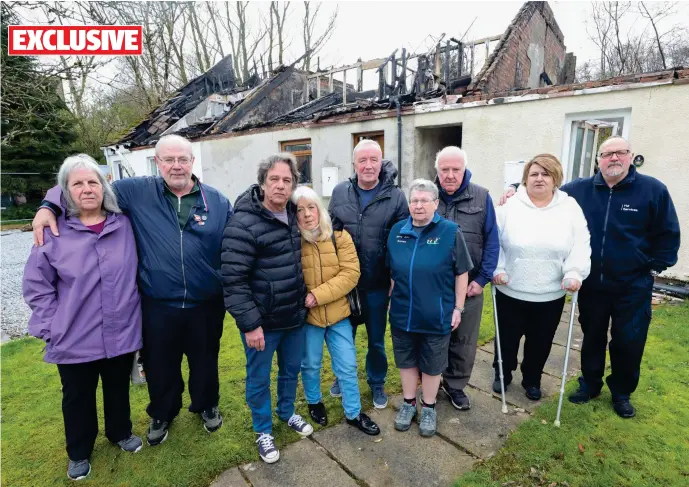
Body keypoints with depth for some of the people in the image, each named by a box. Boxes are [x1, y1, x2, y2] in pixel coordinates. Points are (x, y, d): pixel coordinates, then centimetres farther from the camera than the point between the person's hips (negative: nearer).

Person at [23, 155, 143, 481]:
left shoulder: (124, 225, -4)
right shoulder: (54, 233, -9)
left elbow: (134, 274, 7)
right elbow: (36, 284, -2)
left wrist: (133, 314, 6)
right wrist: (50, 325, -6)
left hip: (121, 334, 1)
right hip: (74, 340, -1)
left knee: (118, 389, 21)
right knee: (78, 398, 18)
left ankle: (120, 433, 46)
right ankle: (79, 453, 42)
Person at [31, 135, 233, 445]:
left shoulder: (216, 201, -2)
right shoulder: (137, 191, -4)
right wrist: (50, 206, -6)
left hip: (206, 306, 0)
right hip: (158, 307, 0)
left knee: (205, 362, 20)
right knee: (160, 367, 19)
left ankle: (206, 405, 49)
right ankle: (162, 413, 48)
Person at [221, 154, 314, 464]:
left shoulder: (294, 215, 2)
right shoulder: (244, 224, -20)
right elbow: (232, 279, -21)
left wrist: (306, 295, 13)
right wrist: (250, 323, -20)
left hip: (294, 316, 6)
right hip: (262, 321, -6)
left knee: (292, 369, 23)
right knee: (259, 377, 14)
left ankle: (287, 413, 48)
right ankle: (263, 431, 37)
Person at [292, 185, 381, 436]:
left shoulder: (339, 237, -7)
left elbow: (350, 274, -13)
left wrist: (318, 295, -21)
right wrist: (300, 300, -18)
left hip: (338, 314, 1)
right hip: (306, 316, -1)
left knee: (347, 367, 11)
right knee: (310, 365, 18)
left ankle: (354, 413, 32)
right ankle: (314, 402, 45)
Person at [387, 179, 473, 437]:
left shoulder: (450, 232, -11)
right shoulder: (397, 231, 0)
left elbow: (462, 273, -5)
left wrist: (458, 308, -5)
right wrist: (391, 299, 12)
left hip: (436, 315, -3)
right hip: (402, 314, 3)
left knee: (432, 364, 14)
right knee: (406, 360, 17)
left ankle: (429, 407, 35)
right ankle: (408, 402, 38)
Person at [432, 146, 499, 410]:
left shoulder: (482, 197, -3)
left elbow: (491, 240, -3)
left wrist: (482, 278, -8)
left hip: (469, 286, 0)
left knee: (464, 341, 15)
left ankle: (455, 385, 36)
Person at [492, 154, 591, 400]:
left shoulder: (570, 208, 0)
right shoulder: (510, 206, -5)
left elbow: (581, 245, -3)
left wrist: (575, 273, -14)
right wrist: (497, 269, -12)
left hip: (551, 295, 2)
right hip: (510, 292, -1)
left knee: (540, 341, 17)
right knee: (507, 337, 15)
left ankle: (532, 379, 41)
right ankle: (503, 374, 39)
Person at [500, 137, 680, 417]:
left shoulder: (653, 189, -5)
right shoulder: (580, 189, 0)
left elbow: (668, 234, 0)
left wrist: (655, 268, -2)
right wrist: (518, 191, -5)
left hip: (633, 286, -1)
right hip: (591, 283, 2)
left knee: (629, 341, 8)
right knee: (592, 337, 16)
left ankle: (622, 392, 31)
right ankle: (590, 384, 36)